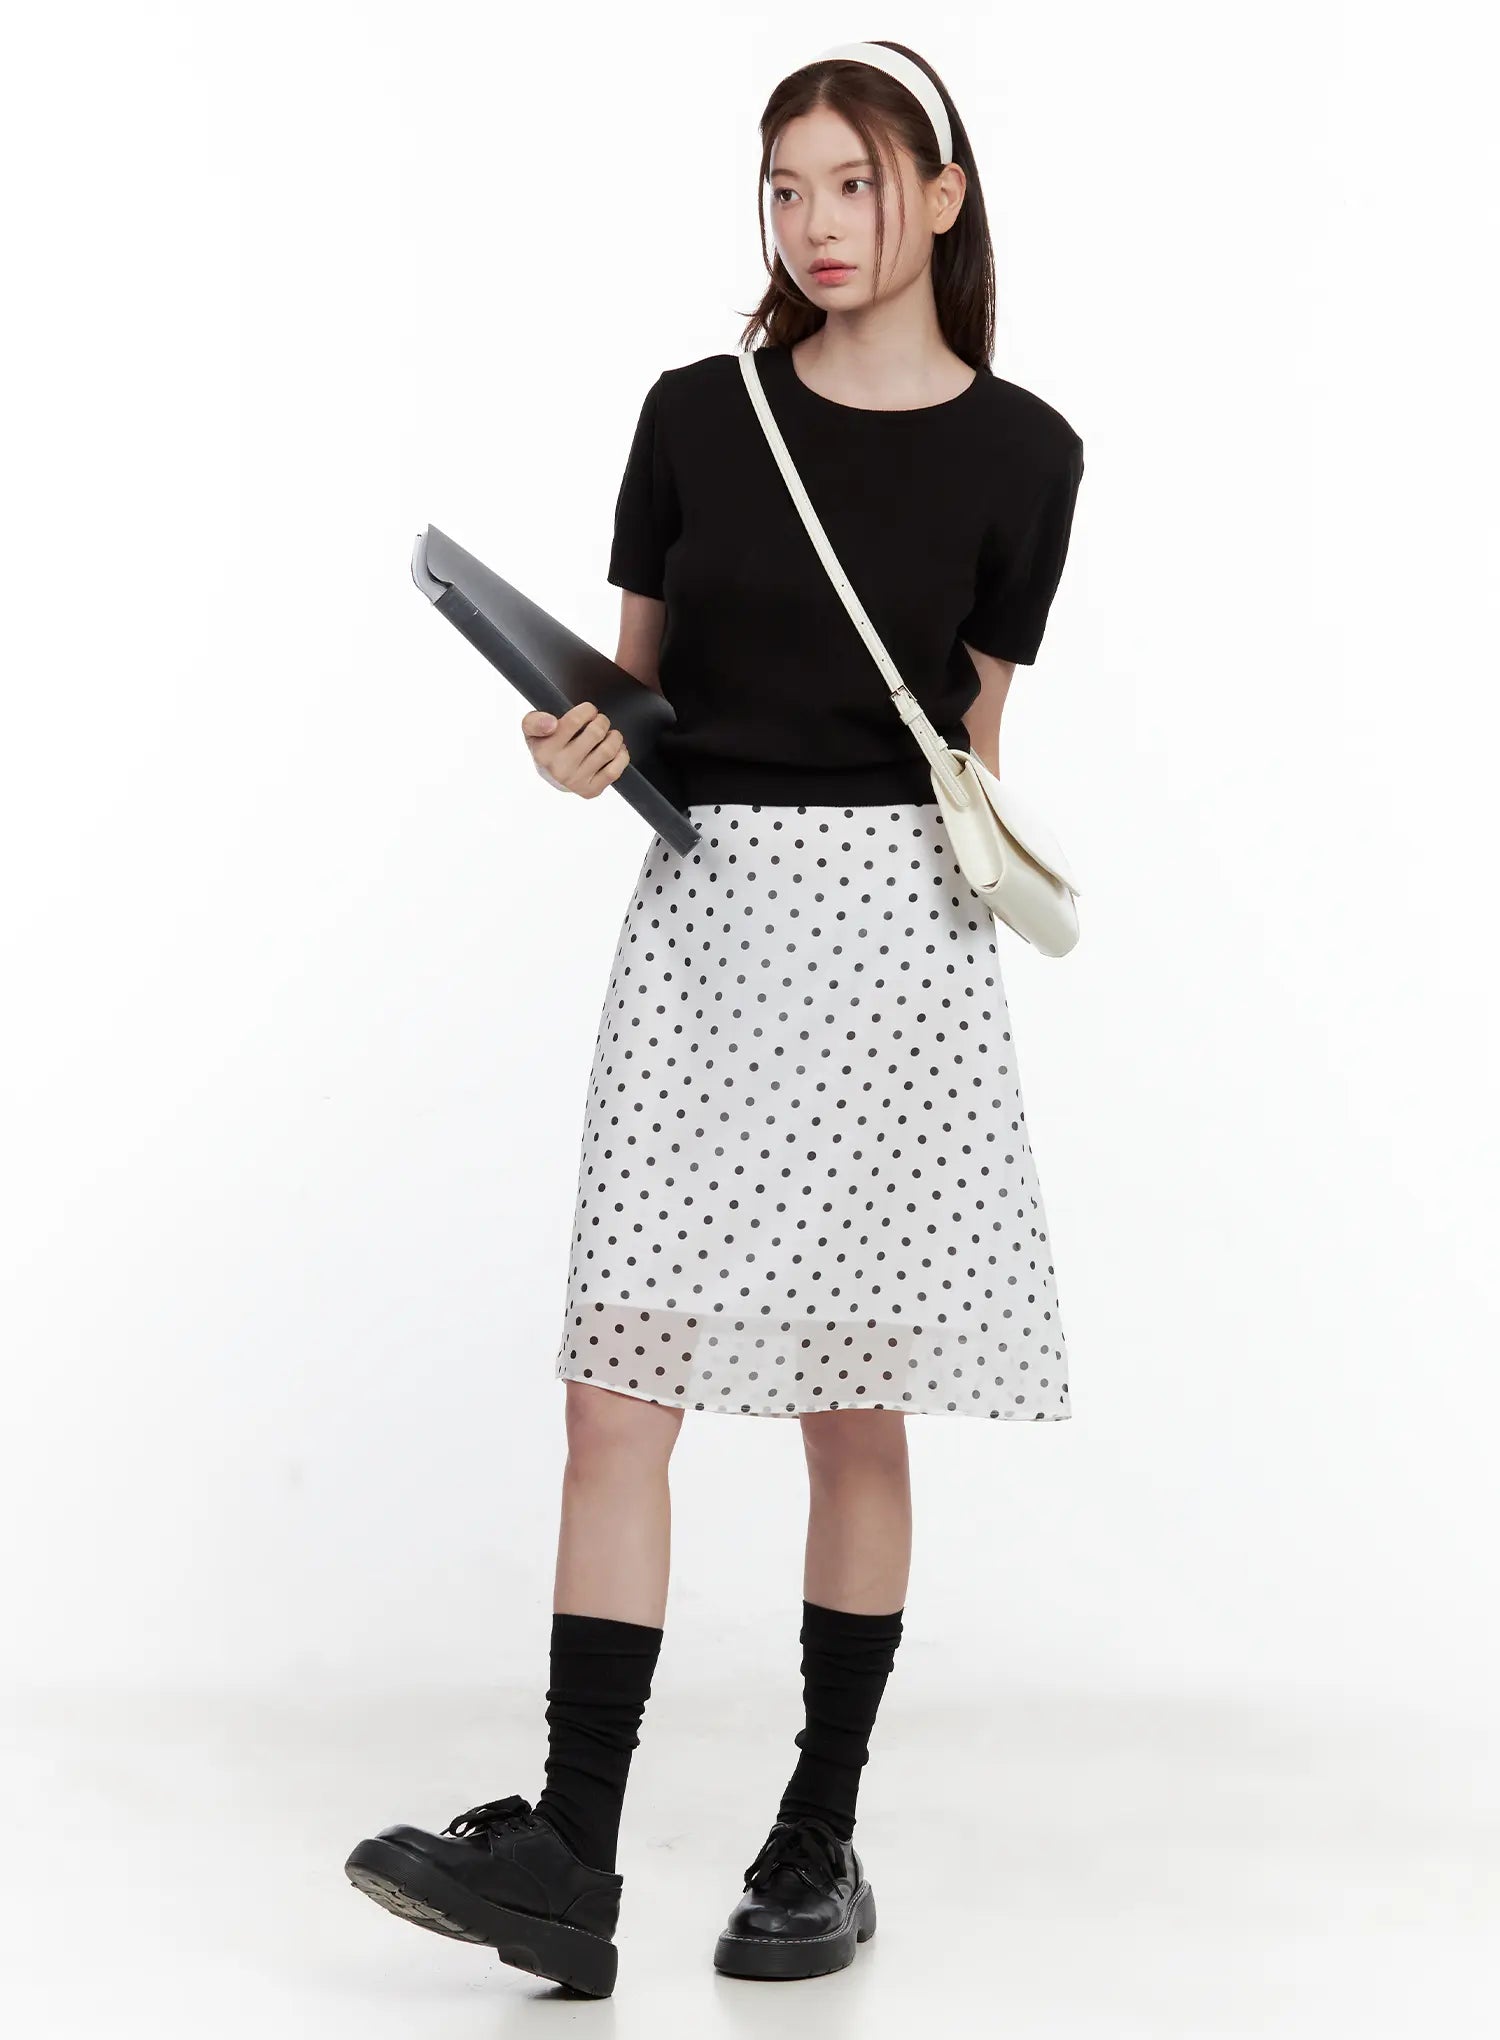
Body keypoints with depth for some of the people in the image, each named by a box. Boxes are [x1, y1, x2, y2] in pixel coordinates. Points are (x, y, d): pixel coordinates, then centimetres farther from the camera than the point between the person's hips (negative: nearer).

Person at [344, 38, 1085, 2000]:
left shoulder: (1018, 453, 1)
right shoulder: (698, 412, 6)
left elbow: (969, 744, 9)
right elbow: (638, 684, 11)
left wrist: (976, 826, -7)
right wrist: (580, 745, -7)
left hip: (889, 921, -2)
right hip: (704, 903, 2)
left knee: (855, 1402, 5)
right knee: (620, 1392, -5)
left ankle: (821, 1841, 17)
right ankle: (569, 1858, -3)